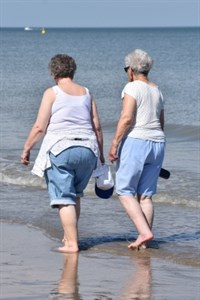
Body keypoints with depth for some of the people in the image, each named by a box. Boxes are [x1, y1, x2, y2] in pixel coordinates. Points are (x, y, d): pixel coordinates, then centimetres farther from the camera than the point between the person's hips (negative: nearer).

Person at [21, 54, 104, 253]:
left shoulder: (52, 93, -3)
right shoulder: (86, 93, 11)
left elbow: (40, 127, -7)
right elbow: (97, 127, 11)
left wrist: (26, 149, 4)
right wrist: (100, 154, 21)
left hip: (60, 149, -5)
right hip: (87, 150, 5)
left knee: (64, 198, -1)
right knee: (75, 195, 22)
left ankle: (72, 243, -5)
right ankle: (69, 235, 28)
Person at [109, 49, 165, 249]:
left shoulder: (132, 87, -7)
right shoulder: (157, 91, 16)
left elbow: (126, 119, -17)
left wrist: (114, 144, -15)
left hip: (135, 142, -7)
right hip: (157, 143, 7)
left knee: (125, 191, -1)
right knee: (145, 195, 8)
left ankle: (144, 231, -14)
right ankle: (144, 241, 5)